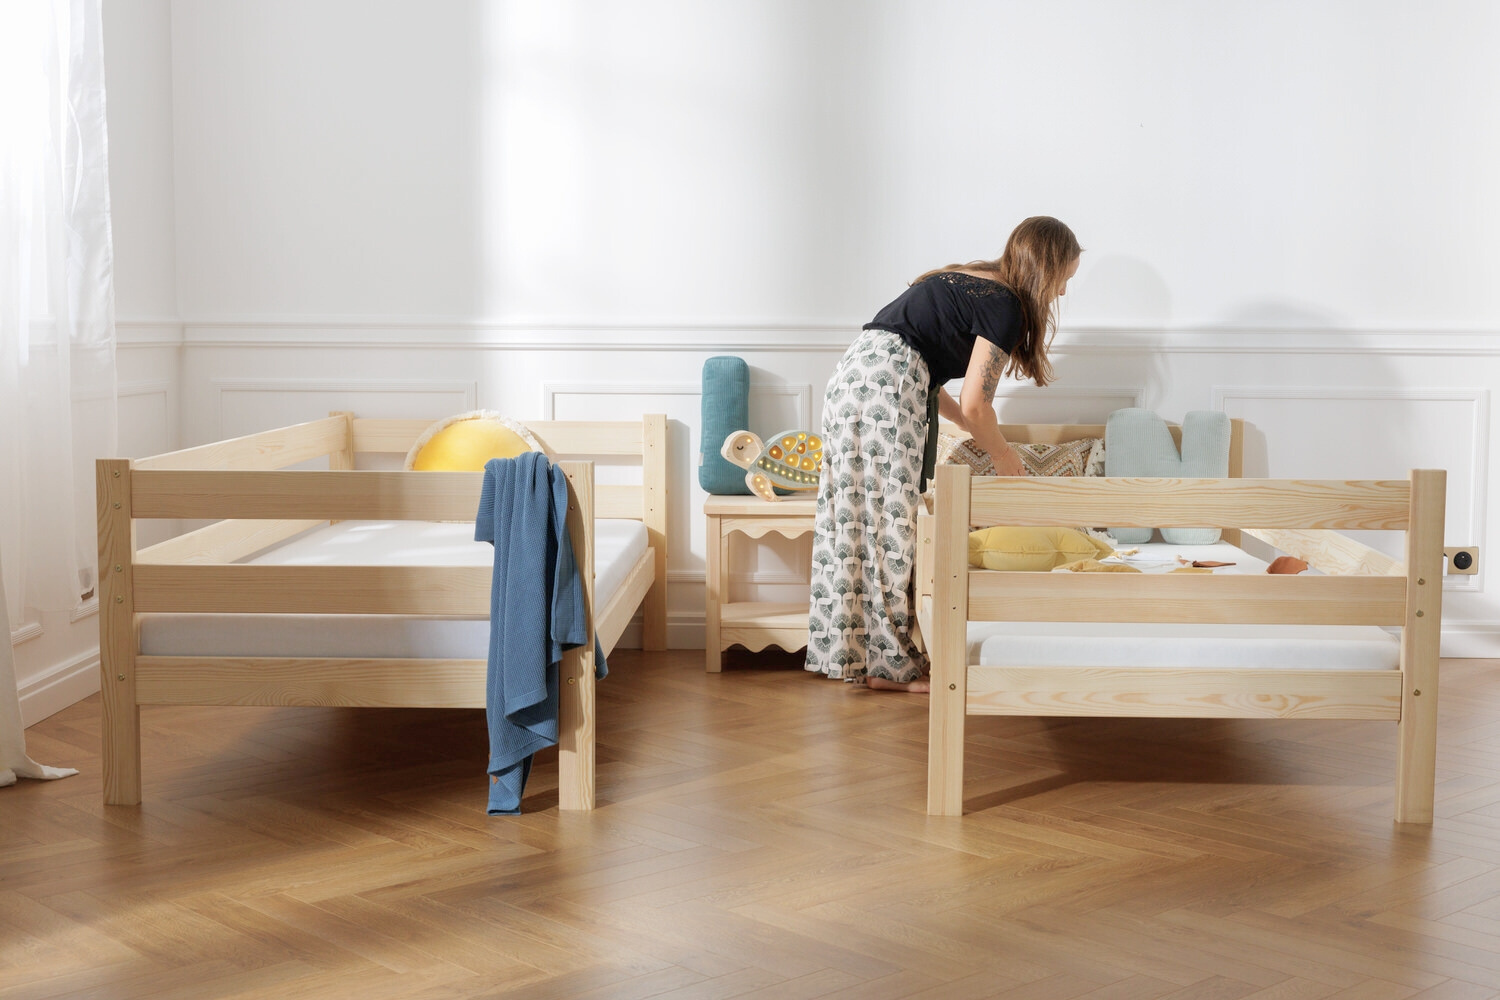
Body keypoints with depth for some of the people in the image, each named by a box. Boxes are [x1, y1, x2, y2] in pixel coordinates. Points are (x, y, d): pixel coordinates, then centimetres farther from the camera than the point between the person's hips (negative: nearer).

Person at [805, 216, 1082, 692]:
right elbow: (975, 404, -9)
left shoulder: (966, 280, 22)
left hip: (852, 371, 10)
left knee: (853, 521, 10)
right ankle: (888, 664, 2)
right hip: (888, 388, -10)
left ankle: (849, 650, 16)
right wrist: (1003, 456, 8)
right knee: (888, 522, -4)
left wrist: (968, 425, 26)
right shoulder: (1005, 307, -5)